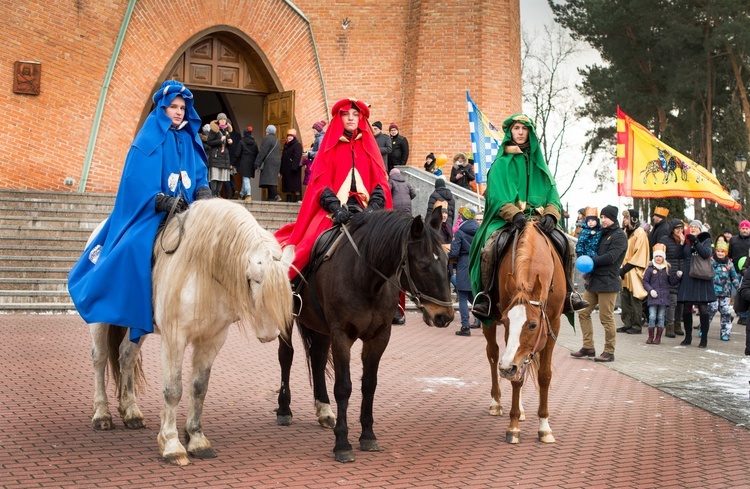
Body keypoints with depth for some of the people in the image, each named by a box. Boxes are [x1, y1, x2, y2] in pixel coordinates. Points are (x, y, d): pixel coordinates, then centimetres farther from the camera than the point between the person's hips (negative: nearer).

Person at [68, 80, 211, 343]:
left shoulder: (190, 139, 12)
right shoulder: (149, 140, -5)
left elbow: (200, 175, 12)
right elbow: (138, 184, -12)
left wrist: (202, 193, -10)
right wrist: (165, 202, -24)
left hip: (185, 213, 6)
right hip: (150, 214, -6)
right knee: (136, 247, -29)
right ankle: (129, 310, -18)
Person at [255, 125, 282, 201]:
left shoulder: (266, 139, -6)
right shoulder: (276, 140, 21)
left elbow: (262, 152, -13)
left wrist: (257, 164, -12)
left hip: (269, 162, -9)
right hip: (277, 161, 9)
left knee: (269, 180, -16)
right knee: (272, 180, 8)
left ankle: (276, 195, -32)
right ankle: (271, 197, 3)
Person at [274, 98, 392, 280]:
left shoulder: (369, 146, 15)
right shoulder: (330, 147, 11)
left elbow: (381, 183, 6)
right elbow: (321, 184, 0)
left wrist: (373, 208, -13)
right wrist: (336, 208, -17)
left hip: (364, 212, 1)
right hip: (334, 212, -1)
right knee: (312, 244, -23)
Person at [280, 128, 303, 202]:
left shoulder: (297, 145, -4)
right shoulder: (286, 146, 21)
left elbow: (297, 157, -16)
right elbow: (283, 158, 21)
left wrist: (294, 168, -25)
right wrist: (281, 171, 15)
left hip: (294, 171, -8)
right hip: (286, 170, 8)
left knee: (295, 188, -11)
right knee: (287, 188, 6)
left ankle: (297, 200, -13)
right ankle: (288, 200, 8)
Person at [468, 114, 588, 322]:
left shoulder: (538, 163, 20)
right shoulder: (501, 163, 9)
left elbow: (552, 195, 12)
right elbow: (497, 197, -4)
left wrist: (550, 214, -10)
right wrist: (514, 214, -22)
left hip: (537, 219, 3)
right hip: (506, 219, -3)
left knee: (562, 243, -21)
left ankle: (566, 292, -7)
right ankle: (485, 295, -25)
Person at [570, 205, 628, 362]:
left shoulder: (619, 236, -7)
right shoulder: (602, 233, 18)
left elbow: (611, 257, -18)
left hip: (608, 282, -8)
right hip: (593, 280, 9)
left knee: (606, 318, -4)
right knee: (583, 312, 8)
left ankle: (609, 352, 4)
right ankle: (588, 347, 16)